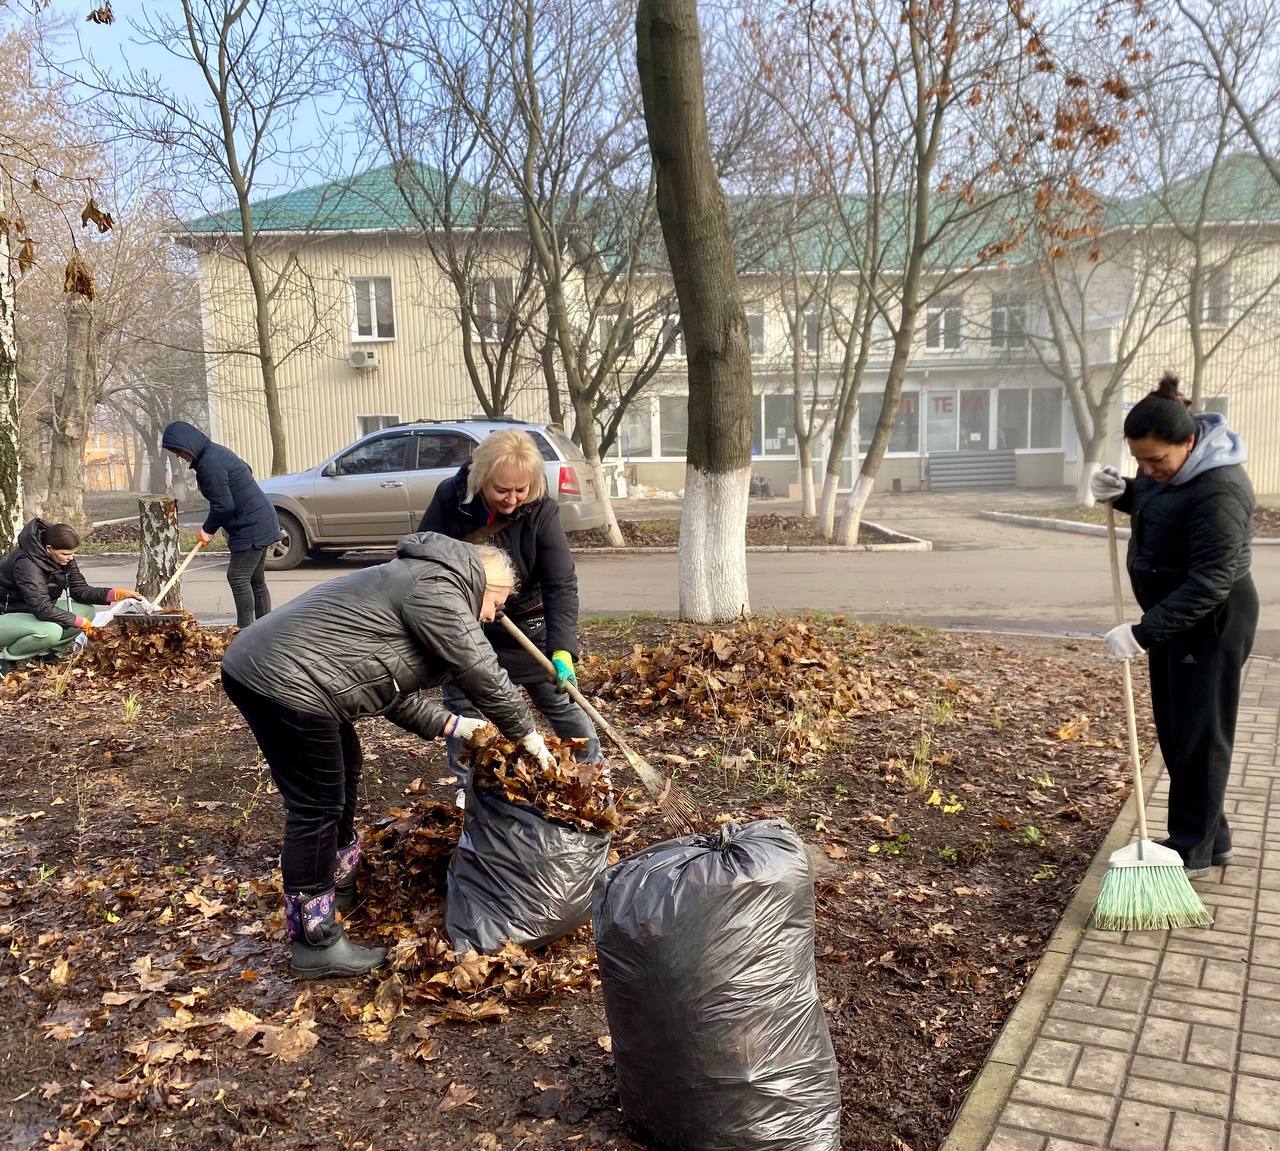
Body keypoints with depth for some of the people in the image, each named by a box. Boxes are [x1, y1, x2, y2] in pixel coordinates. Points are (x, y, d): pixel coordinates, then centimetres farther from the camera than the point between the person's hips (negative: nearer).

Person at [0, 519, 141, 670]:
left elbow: (80, 589, -4)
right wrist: (80, 622, -26)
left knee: (86, 610, -7)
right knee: (50, 631, -36)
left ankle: (46, 652, 2)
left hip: (33, 612, 8)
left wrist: (117, 593, -19)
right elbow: (43, 609, -36)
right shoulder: (27, 563, -31)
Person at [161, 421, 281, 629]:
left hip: (251, 527, -11)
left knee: (238, 577, -10)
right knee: (256, 579, 13)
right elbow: (246, 470, 25)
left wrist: (208, 530, -4)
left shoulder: (209, 464, -20)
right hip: (261, 521, 11)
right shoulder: (217, 451, 12)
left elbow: (223, 506, -20)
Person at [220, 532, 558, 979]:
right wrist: (529, 738, 1)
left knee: (343, 770, 23)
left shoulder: (417, 579, 20)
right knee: (317, 806, -2)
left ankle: (340, 884, 40)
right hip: (285, 683, -11)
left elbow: (394, 690, 20)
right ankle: (315, 944, 9)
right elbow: (484, 675, -11)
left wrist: (450, 724, 14)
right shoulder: (437, 590, -11)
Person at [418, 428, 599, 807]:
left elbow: (562, 585, -28)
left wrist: (562, 650, -39)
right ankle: (467, 787, 25)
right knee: (463, 705, 8)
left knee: (559, 700, 8)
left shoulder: (541, 510, -25)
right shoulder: (450, 499, -21)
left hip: (524, 624, -1)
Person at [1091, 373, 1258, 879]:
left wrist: (1143, 633, -32)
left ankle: (1192, 849, 13)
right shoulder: (1170, 465, 0)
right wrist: (1123, 492, -1)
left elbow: (1209, 584, -30)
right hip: (1173, 615, 10)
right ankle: (1211, 837, 28)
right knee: (1174, 729, 15)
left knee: (1198, 733, 0)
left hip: (1210, 623, -10)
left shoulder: (1219, 491, -28)